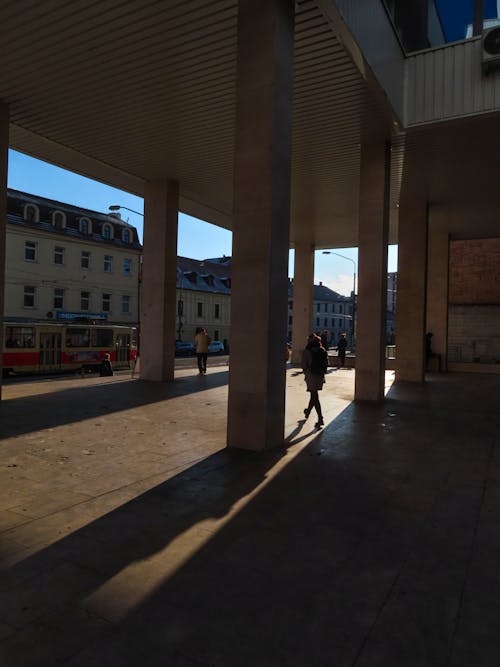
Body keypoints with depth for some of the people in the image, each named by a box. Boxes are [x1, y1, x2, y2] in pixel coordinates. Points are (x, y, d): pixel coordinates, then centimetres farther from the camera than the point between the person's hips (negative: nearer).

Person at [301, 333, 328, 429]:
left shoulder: (306, 351, -9)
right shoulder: (323, 350, 4)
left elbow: (304, 365, -7)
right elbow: (326, 363, 6)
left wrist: (306, 374, 8)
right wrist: (322, 373, 14)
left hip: (311, 375, -5)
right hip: (320, 375, 5)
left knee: (314, 396, -3)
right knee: (314, 395, 21)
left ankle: (320, 419, -10)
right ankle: (308, 412, 41)